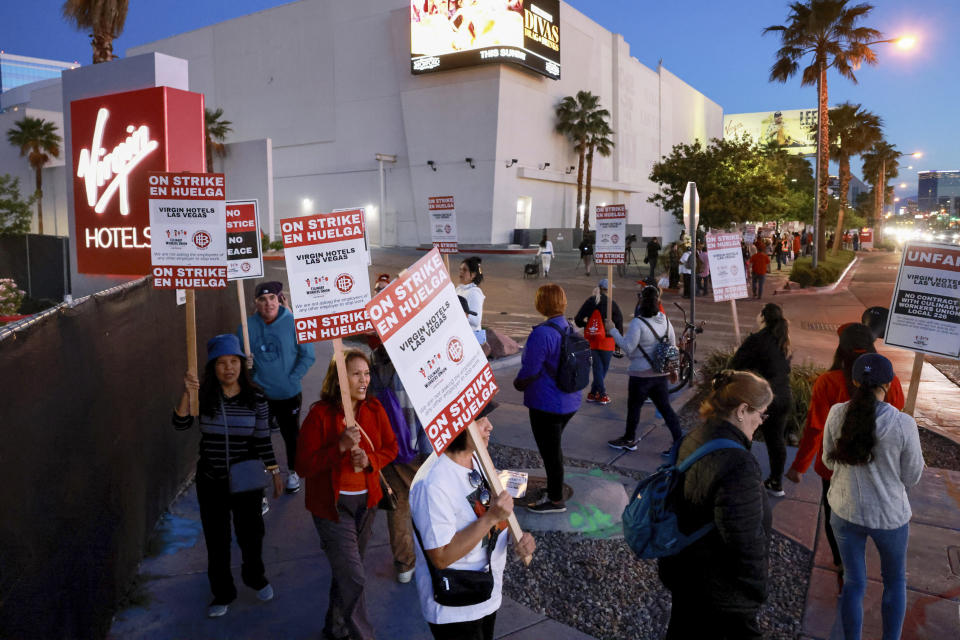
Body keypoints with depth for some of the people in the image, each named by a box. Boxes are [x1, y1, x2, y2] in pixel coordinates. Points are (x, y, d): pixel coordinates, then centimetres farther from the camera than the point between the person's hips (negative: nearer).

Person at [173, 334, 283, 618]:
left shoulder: (255, 398, -11)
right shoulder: (204, 395, -10)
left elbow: (263, 440, -4)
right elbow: (181, 425, -22)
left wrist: (275, 473, 0)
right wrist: (186, 394, -36)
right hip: (211, 481, 0)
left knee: (251, 533, 18)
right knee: (216, 539, 15)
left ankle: (255, 578, 47)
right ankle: (222, 593, 37)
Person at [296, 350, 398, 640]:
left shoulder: (374, 409, -4)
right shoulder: (320, 414, -18)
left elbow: (390, 448, 6)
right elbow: (303, 466, -18)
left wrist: (369, 459, -15)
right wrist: (341, 446, -28)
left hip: (366, 501, 5)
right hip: (332, 504, -5)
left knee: (346, 571, 22)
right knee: (353, 578, -5)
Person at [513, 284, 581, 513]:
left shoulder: (542, 333, -24)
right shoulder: (570, 329, 3)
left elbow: (529, 371, -21)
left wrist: (518, 384, 1)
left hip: (547, 405, -9)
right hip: (569, 402, 9)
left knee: (550, 451, 6)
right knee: (554, 447, 27)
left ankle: (555, 500, 21)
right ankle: (554, 491, 46)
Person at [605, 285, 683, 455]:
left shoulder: (637, 323, -19)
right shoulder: (664, 319, 3)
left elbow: (628, 347, -19)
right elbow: (672, 344, 11)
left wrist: (613, 331, -10)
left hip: (641, 374, -6)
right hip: (661, 373, 6)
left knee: (634, 406, 11)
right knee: (665, 407, 11)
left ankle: (629, 440, 27)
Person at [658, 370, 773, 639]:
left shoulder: (693, 439, -3)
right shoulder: (738, 465, -32)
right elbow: (746, 544, -28)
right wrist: (756, 592, -11)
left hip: (682, 571, 9)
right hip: (720, 591, -9)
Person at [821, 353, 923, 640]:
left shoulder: (837, 413, -13)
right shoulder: (904, 424, -20)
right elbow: (911, 477, -7)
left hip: (845, 511, 2)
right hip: (889, 515, -1)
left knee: (853, 583, 18)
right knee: (895, 580, 25)